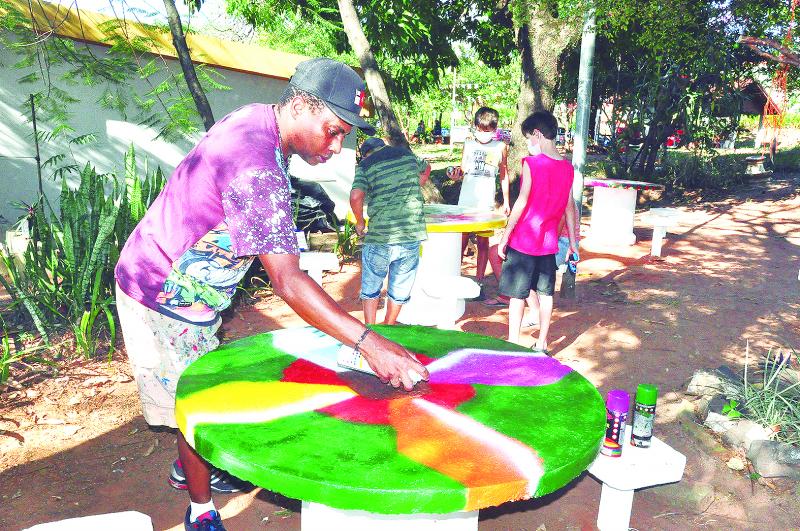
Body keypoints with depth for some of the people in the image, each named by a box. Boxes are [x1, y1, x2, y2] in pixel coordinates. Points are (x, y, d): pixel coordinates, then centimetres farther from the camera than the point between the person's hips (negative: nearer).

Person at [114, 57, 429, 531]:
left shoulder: (252, 119, -3)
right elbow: (288, 283, -39)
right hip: (166, 297, -9)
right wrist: (368, 343, -42)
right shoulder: (257, 169, -35)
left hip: (184, 285, 9)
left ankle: (189, 469, 44)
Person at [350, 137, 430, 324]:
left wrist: (360, 221, -1)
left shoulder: (365, 165, 0)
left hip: (380, 238, -3)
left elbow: (355, 197, -16)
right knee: (400, 287, 19)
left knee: (371, 287, 18)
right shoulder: (406, 153, 13)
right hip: (412, 236, 3)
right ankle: (389, 326, 35)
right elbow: (426, 169, 34)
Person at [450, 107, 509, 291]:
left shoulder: (500, 147, 4)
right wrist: (457, 173, -15)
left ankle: (479, 281, 11)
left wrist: (506, 201, 11)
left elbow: (504, 175, 11)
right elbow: (462, 170, 9)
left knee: (483, 242, 3)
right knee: (461, 241, 2)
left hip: (486, 203, -1)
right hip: (465, 201, 1)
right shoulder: (469, 145, 7)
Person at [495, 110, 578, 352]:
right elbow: (569, 206, 9)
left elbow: (521, 202, -14)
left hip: (523, 240, -5)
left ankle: (513, 343, 9)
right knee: (545, 292, 12)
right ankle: (542, 344, 21)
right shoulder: (567, 167, 4)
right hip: (549, 241, 6)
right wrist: (572, 240, 16)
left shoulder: (531, 163, -13)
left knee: (517, 293, 3)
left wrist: (505, 236, -8)